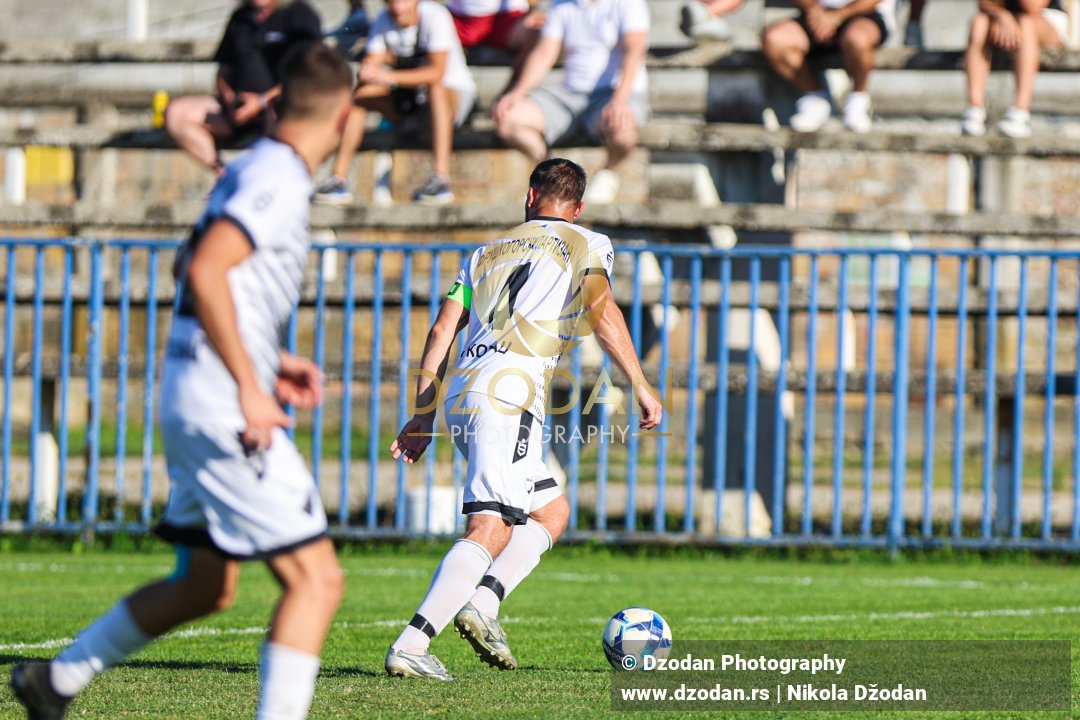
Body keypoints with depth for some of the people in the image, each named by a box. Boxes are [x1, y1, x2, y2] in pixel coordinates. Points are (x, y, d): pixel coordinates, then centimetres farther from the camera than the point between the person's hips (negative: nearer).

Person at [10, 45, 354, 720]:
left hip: (195, 399, 10)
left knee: (205, 587, 21)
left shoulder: (254, 170, 16)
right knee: (316, 579, -11)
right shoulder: (279, 179, -14)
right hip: (223, 406, -10)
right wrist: (250, 386, -22)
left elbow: (196, 272, 26)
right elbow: (205, 273, -25)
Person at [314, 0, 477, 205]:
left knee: (435, 88, -38)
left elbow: (437, 72, -32)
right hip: (408, 99, 5)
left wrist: (390, 77, -42)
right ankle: (338, 179, -22)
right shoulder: (383, 20, -4)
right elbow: (370, 65, -9)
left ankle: (441, 179, -46)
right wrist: (368, 71, -34)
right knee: (360, 93, -16)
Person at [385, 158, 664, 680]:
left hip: (460, 399, 7)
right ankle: (410, 646, -27)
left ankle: (483, 601, -1)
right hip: (510, 391, -7)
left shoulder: (487, 254, 27)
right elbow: (601, 311, -4)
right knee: (490, 531, -13)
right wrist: (640, 385, -3)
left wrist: (422, 418, 20)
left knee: (552, 510, 18)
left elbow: (442, 331, 20)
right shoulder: (585, 245, 14)